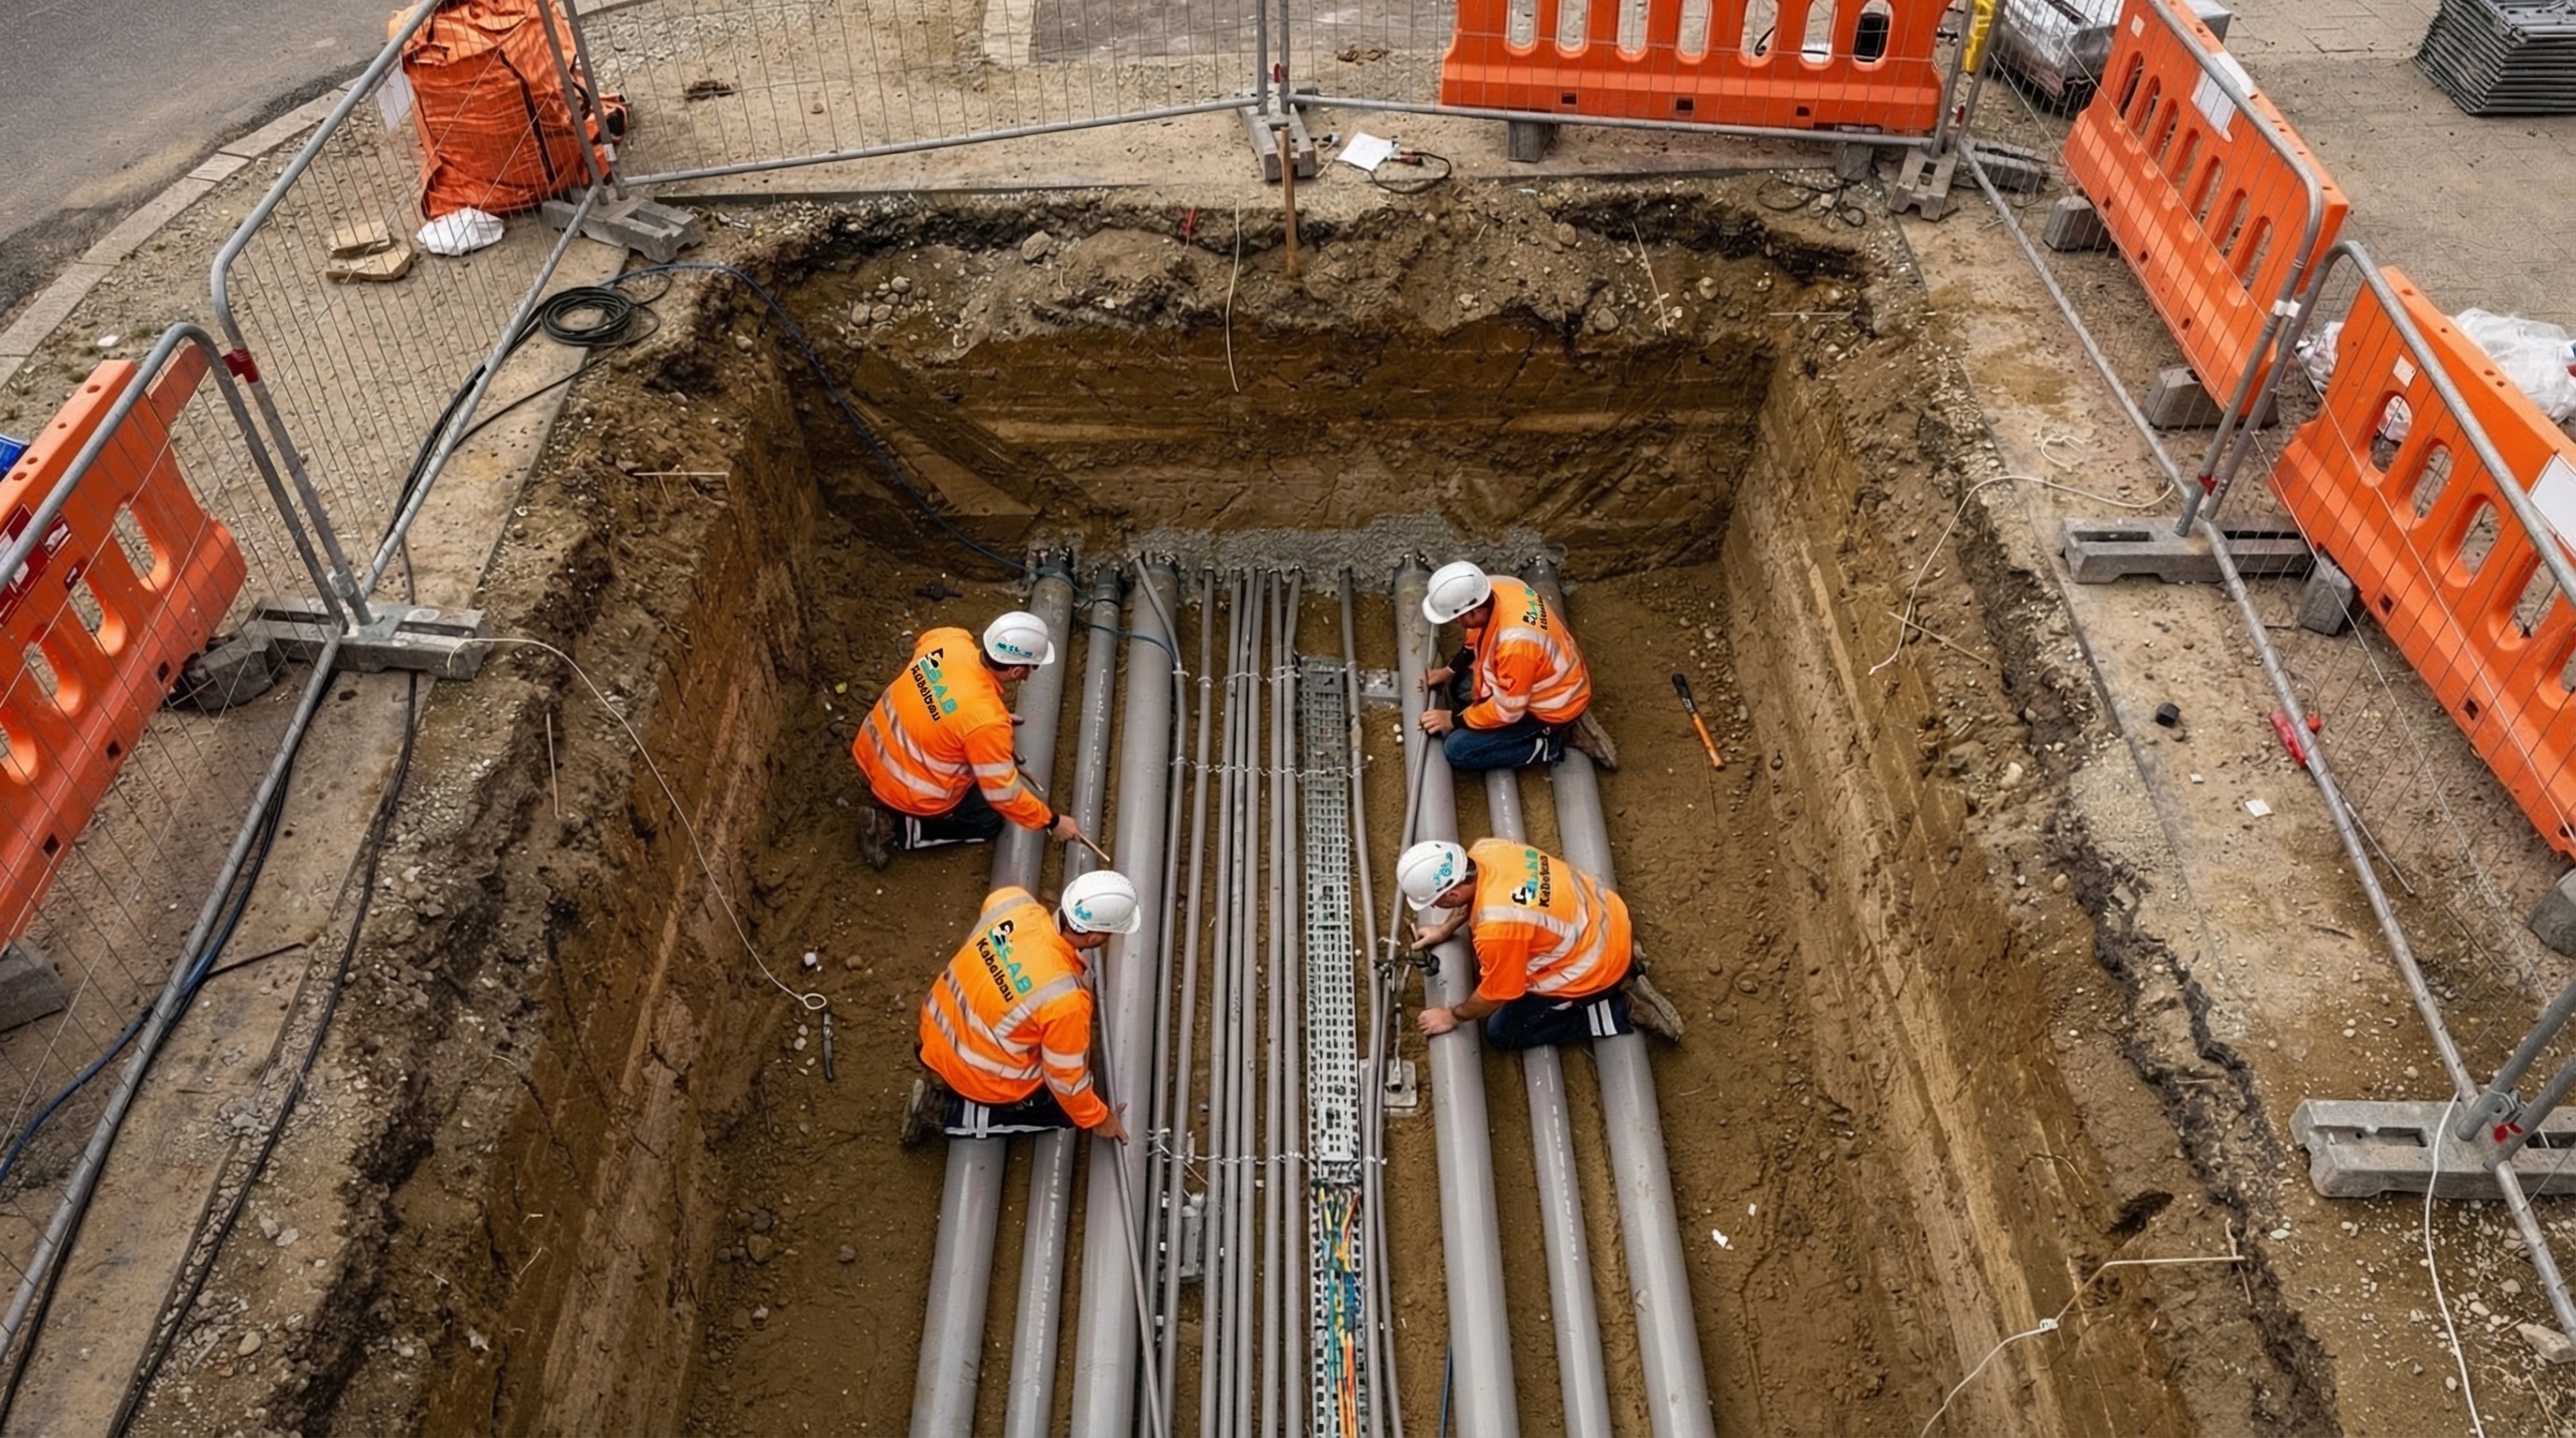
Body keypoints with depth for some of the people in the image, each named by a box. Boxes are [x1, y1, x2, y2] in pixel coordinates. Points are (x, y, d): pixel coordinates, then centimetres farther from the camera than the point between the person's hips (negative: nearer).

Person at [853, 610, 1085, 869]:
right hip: (909, 795, -7)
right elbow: (1003, 794, -22)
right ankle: (898, 829, 3)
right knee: (989, 820, 16)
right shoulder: (987, 721, -34)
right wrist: (1052, 822, -6)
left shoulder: (949, 638, -16)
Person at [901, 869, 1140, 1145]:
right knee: (1068, 1107, 15)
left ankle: (941, 1066, 16)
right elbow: (1067, 1077, -18)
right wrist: (1097, 1118, 1)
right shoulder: (1065, 999, -35)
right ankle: (952, 1111, 5)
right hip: (978, 1076, -7)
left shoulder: (1013, 900, -19)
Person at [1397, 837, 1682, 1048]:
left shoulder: (1497, 927, -36)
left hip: (1595, 967, -8)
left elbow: (1495, 995, -18)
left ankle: (1623, 1011, 3)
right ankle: (1622, 960, 20)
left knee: (1503, 1032, 5)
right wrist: (1445, 929, 18)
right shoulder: (1485, 851, -14)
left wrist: (1452, 1017, -2)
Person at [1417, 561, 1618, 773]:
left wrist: (1454, 720, -14)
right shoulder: (1496, 589, -15)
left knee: (1457, 749, -12)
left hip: (1550, 706, -9)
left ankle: (1550, 745, -1)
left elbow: (1507, 710, -26)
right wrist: (1450, 671, 8)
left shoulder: (1514, 643, -39)